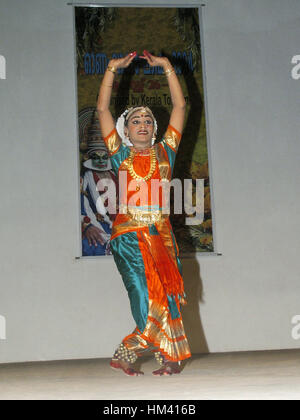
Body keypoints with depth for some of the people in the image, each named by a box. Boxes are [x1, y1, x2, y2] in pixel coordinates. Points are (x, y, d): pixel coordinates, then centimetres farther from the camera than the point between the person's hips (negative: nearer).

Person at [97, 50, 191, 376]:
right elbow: (102, 109, 7)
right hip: (129, 235, -2)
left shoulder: (164, 152, 13)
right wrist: (112, 70, 7)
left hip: (161, 234, 3)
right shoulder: (121, 154, 10)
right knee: (148, 295, -11)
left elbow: (180, 106, 13)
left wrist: (167, 67, 13)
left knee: (167, 294, -2)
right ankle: (171, 358, 1)